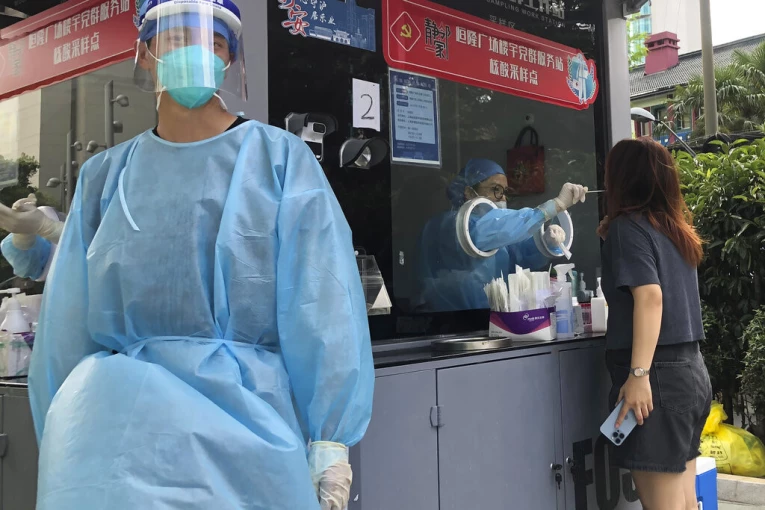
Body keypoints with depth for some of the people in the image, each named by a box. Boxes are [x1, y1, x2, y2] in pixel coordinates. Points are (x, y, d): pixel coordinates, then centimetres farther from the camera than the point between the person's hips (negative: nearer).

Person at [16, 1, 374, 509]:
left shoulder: (280, 159, 3)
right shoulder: (108, 176, 12)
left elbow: (321, 308, -4)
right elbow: (69, 321, 13)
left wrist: (329, 440, -9)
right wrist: (63, 440, 11)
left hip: (244, 412, -2)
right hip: (120, 415, 2)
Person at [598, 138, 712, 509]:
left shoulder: (629, 225, -8)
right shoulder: (677, 227, 15)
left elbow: (650, 297, -20)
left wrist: (639, 374, -23)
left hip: (658, 372, -8)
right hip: (691, 368, 9)